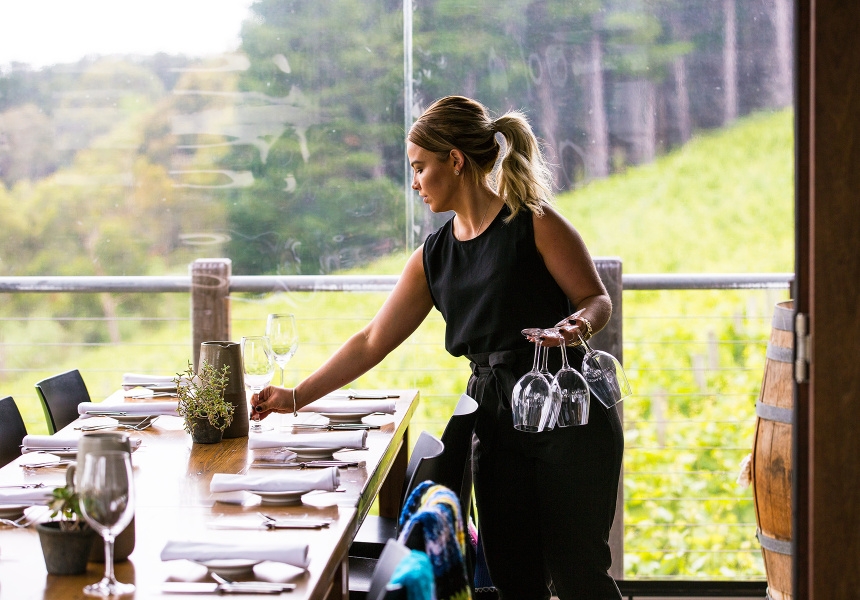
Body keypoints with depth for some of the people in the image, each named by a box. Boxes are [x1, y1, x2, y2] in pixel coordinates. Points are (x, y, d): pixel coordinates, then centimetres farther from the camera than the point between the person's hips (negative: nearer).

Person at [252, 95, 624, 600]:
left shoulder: (535, 223, -6)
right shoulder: (435, 256, 11)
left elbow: (598, 299, -3)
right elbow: (372, 341, 14)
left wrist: (579, 324, -26)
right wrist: (296, 398, 13)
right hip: (496, 419, 6)